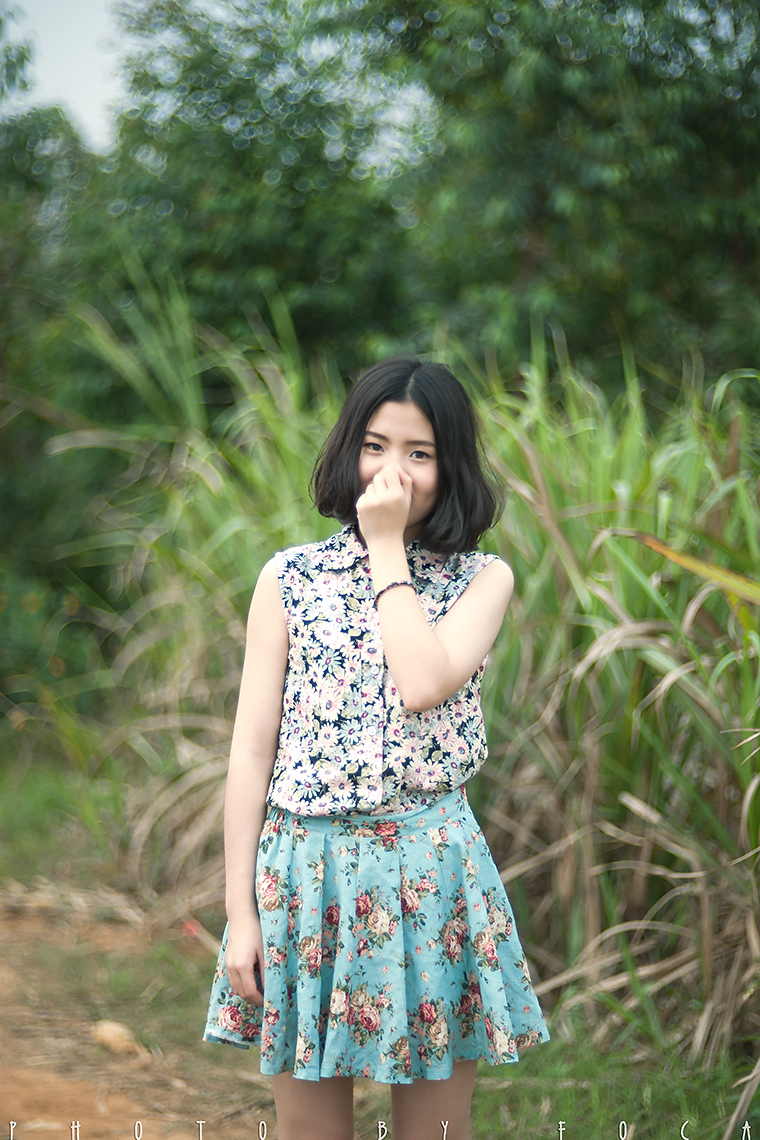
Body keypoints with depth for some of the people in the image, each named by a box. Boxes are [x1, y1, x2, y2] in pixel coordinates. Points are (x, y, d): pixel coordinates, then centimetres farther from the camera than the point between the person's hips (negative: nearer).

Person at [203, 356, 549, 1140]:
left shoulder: (482, 580, 2)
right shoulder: (289, 579, 3)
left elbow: (423, 684, -19)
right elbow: (253, 749, 2)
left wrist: (388, 546, -9)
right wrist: (240, 911, -2)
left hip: (430, 866, 0)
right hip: (305, 864, 1)